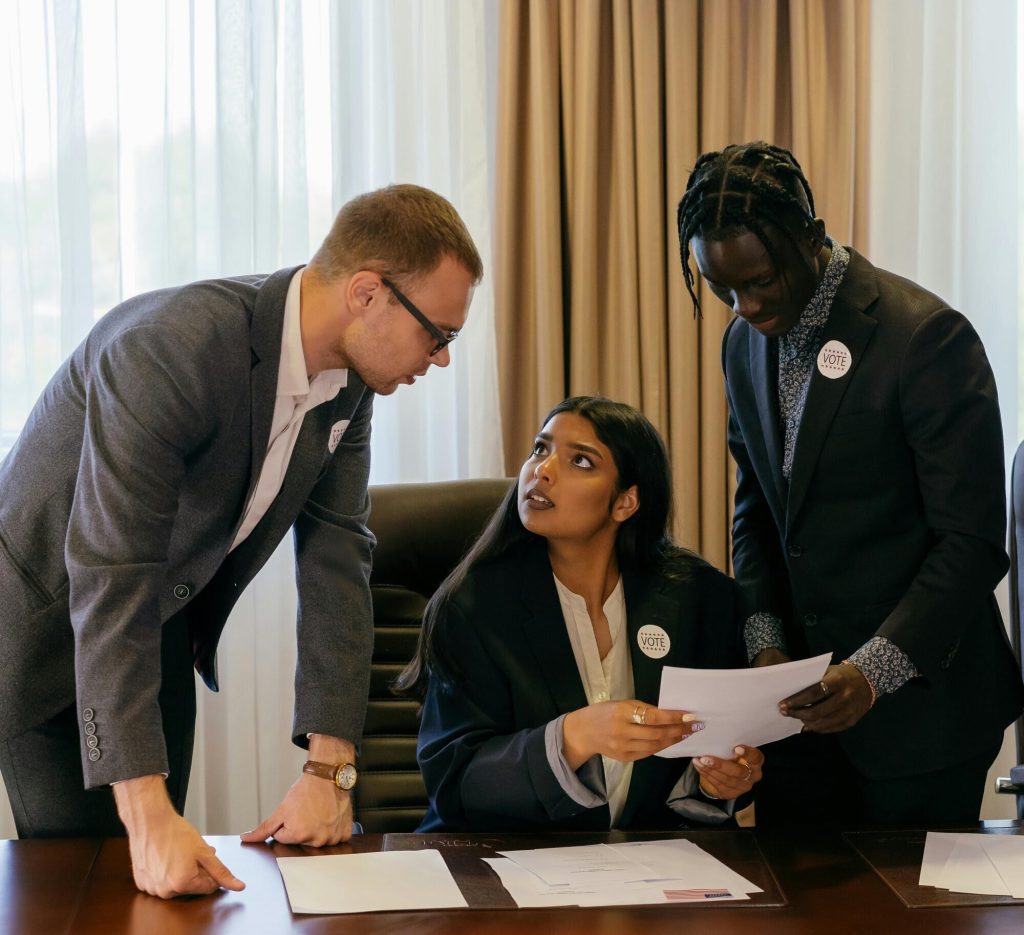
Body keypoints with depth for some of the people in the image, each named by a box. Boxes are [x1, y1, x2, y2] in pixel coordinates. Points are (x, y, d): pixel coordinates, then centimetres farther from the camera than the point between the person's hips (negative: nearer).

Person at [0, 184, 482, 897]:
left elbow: (337, 553, -8)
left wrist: (330, 770, -16)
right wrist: (147, 814, -42)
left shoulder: (349, 382, -10)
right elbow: (109, 585, -38)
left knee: (161, 880, 7)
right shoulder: (170, 349, -35)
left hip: (161, 629, 7)